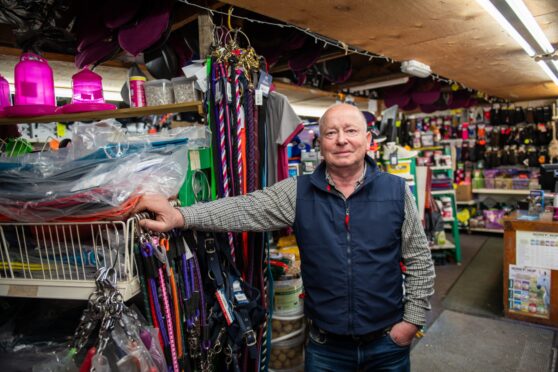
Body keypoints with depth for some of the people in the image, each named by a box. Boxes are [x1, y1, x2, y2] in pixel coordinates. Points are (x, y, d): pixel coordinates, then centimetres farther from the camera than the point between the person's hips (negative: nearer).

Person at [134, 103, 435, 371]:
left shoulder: (396, 191, -7)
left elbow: (420, 262, -1)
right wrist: (180, 216, -28)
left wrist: (412, 320, -3)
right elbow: (244, 209, -17)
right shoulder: (298, 193, -7)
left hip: (388, 343, 0)